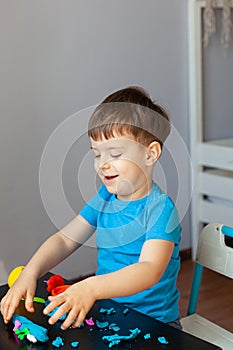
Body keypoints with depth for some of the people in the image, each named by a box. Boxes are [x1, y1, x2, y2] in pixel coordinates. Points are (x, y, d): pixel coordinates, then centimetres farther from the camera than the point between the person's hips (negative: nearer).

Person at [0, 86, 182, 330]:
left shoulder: (160, 208, -17)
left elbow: (149, 270, -30)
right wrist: (30, 273, -13)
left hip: (153, 322, -6)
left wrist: (91, 288, -44)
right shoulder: (105, 197, 5)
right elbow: (65, 239, 5)